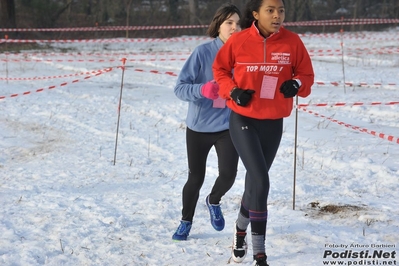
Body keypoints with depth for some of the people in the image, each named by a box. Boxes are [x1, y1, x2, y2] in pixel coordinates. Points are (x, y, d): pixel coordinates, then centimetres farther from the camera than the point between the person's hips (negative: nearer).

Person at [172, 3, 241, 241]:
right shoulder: (203, 52, -13)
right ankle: (186, 222, 35)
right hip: (199, 126, -1)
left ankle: (214, 201, 23)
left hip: (229, 126, 1)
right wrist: (203, 89, -32)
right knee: (196, 178, 9)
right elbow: (180, 88, -15)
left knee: (228, 174, -13)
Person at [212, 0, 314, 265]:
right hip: (243, 120, -3)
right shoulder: (239, 41, -11)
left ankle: (241, 230, 45)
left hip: (273, 123, 3)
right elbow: (220, 68, 4)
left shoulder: (292, 42, -7)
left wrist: (297, 84, -19)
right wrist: (233, 91, -13)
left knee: (254, 180, 18)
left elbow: (307, 74, 3)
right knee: (261, 182, -16)